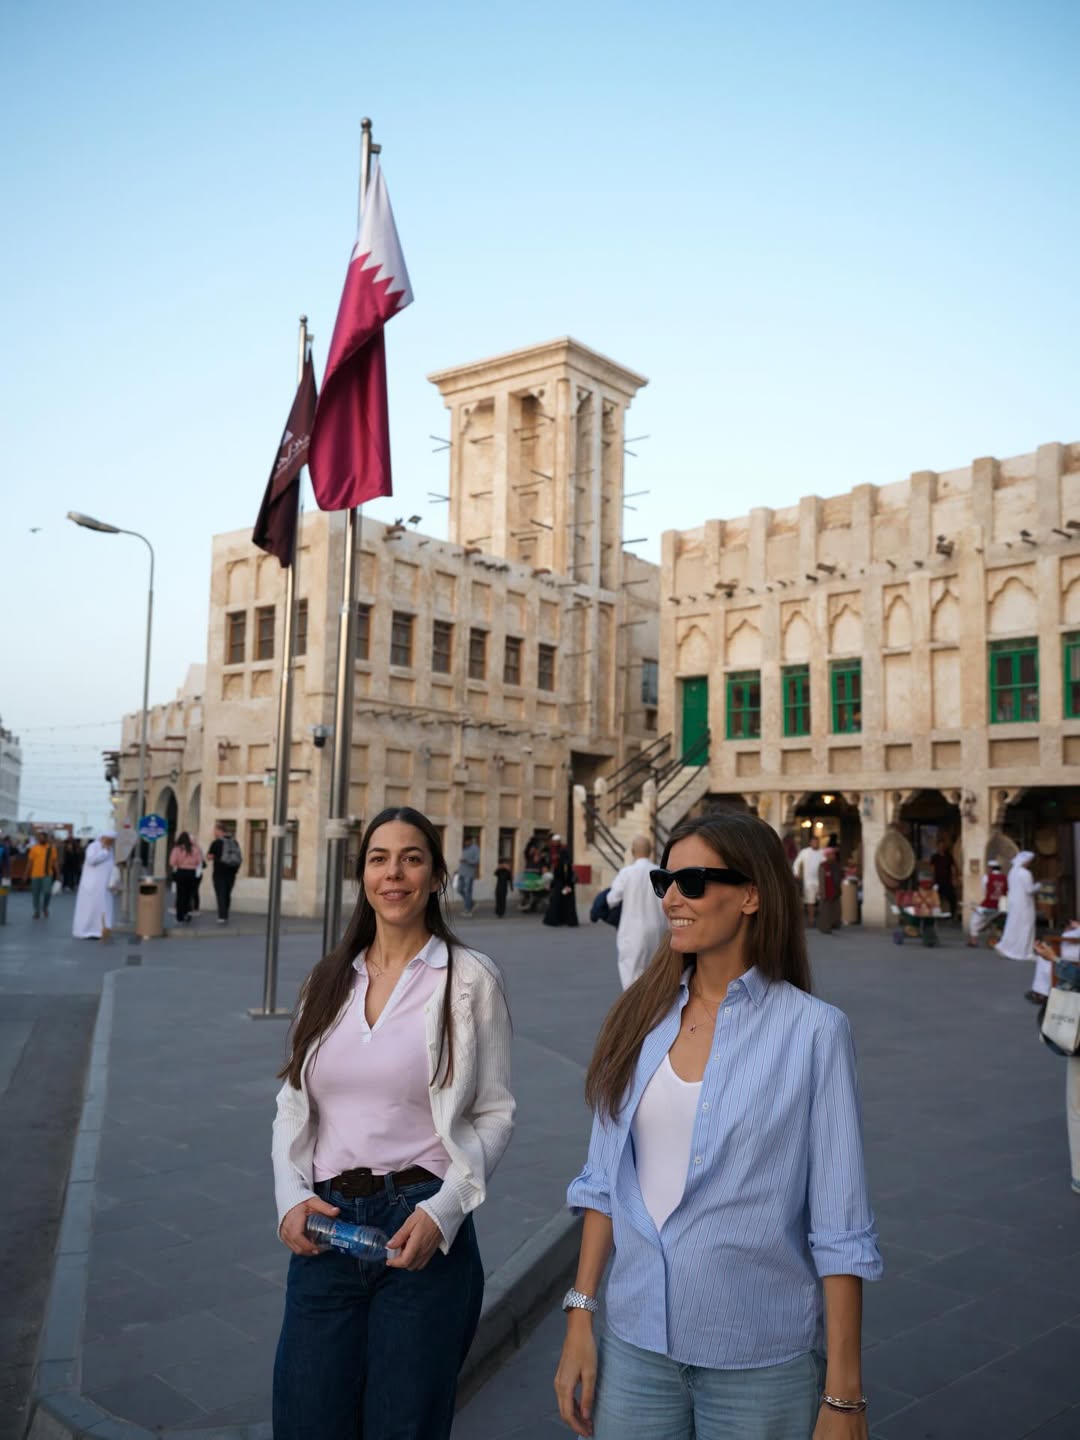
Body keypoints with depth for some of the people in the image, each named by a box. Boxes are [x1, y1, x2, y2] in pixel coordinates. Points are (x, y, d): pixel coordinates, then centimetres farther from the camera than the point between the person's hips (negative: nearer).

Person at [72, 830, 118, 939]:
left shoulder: (109, 850, 15)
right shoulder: (93, 846, -7)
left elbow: (112, 868, 12)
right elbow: (91, 860, -25)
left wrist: (113, 882, 2)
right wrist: (104, 852, -16)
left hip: (105, 886, 7)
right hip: (92, 884, -7)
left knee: (103, 908, 2)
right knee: (89, 908, -4)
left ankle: (96, 931, 5)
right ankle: (84, 931, 2)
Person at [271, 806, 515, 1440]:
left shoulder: (470, 978, -5)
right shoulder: (329, 979, 8)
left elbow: (494, 1113, -2)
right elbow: (293, 1105, 11)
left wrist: (443, 1211, -13)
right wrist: (292, 1197, -4)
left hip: (422, 1230, -3)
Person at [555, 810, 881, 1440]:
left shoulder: (812, 1029, -13)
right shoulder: (641, 1018, -1)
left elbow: (840, 1230, -11)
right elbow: (604, 1181, 5)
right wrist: (580, 1317, 3)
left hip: (761, 1360, -3)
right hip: (636, 1342, 4)